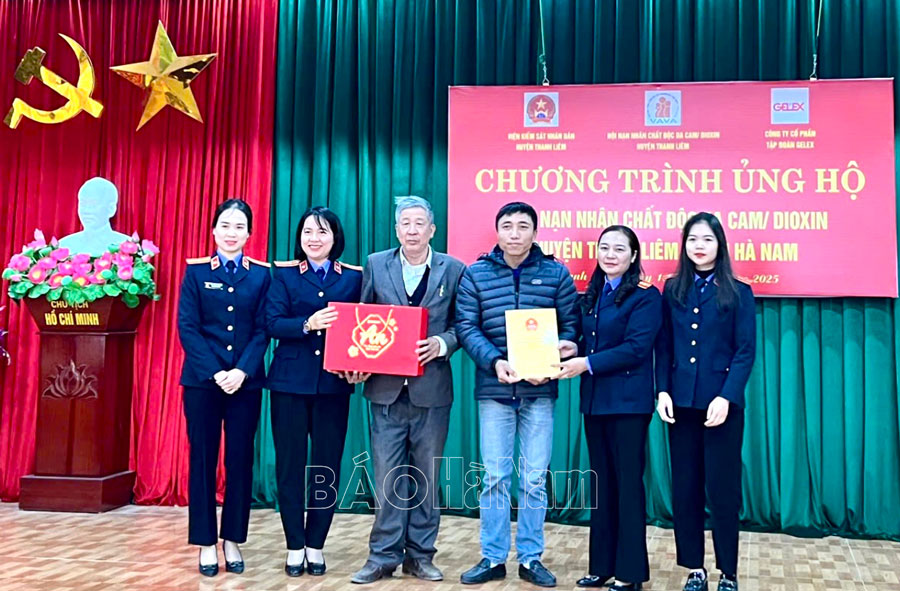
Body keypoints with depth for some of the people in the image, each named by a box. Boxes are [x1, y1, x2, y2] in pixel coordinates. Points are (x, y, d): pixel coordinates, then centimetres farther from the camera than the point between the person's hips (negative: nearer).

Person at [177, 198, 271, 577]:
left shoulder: (261, 275, 5)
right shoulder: (196, 272, 3)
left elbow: (262, 330, 0)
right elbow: (187, 328, -3)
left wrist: (242, 371, -14)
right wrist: (215, 372, -13)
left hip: (246, 381, 1)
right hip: (202, 380, -1)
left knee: (240, 460, 5)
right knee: (203, 460, 3)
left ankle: (233, 540, 16)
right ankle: (206, 543, 13)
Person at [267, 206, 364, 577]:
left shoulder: (353, 277, 6)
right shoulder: (284, 274, 4)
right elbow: (272, 323, -6)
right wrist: (307, 325, -23)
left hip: (334, 384, 1)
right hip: (290, 382, -1)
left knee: (327, 466, 5)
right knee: (290, 465, 4)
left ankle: (315, 546, 19)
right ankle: (295, 547, 17)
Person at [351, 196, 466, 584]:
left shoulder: (453, 270, 1)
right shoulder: (375, 265, 5)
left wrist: (441, 343, -17)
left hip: (432, 388, 0)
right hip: (387, 387, 0)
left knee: (426, 476, 9)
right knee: (387, 475, 3)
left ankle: (420, 555, 20)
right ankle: (383, 556, 13)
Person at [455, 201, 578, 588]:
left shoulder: (556, 274, 2)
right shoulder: (475, 275, 2)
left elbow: (570, 325, 2)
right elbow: (466, 327, -3)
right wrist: (495, 362, -19)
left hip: (539, 389, 0)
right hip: (493, 389, 0)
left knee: (534, 479, 6)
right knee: (494, 477, 5)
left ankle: (530, 558, 19)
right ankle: (493, 558, 17)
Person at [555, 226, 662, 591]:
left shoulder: (646, 296, -7)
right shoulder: (591, 296, 14)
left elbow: (636, 347, -17)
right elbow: (585, 343, 13)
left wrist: (586, 364, -22)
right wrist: (568, 358, -8)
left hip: (628, 402, -7)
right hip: (594, 401, 7)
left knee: (628, 484, 0)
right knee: (601, 483, 12)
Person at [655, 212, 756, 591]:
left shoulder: (738, 293, 1)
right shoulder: (673, 291, 9)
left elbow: (746, 352, -5)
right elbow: (664, 347, 7)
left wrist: (726, 397, -15)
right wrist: (663, 391, -4)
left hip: (722, 402, -3)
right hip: (681, 402, 3)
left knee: (722, 488, 1)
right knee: (684, 487, 7)